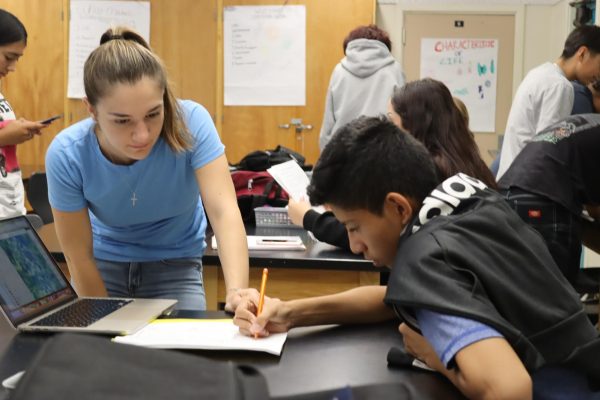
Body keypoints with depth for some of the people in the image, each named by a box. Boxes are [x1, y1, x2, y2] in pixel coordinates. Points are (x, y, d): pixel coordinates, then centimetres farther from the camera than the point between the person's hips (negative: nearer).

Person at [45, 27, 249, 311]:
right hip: (105, 263, 1)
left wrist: (237, 293, -52)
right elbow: (79, 257, -16)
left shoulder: (190, 122, -28)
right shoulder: (66, 156, -26)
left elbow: (223, 211, -36)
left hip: (174, 264, 0)